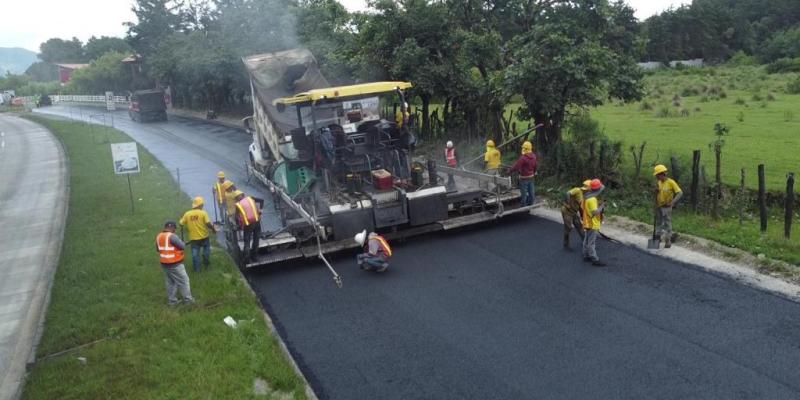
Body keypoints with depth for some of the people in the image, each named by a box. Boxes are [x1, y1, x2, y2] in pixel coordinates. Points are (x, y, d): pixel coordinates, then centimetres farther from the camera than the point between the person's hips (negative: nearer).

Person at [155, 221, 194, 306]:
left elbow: (157, 249, 17)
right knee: (183, 281, 5)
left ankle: (172, 300, 22)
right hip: (175, 264, -8)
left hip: (164, 263, 8)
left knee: (170, 282, 17)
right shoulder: (172, 236, -21)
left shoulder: (159, 236, 5)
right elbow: (182, 246, -19)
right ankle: (188, 299, 12)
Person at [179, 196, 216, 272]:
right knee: (206, 249, 26)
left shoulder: (187, 214, -3)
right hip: (203, 237, -1)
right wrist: (213, 230, -3)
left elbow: (181, 223, 1)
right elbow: (208, 223, -19)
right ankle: (206, 263, 26)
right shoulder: (203, 213, -12)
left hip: (193, 238, 2)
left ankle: (197, 269, 16)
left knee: (195, 253, 11)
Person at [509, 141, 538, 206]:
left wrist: (509, 171, -11)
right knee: (531, 192, 12)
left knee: (524, 193, 1)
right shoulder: (533, 156, 1)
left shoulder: (523, 158, -24)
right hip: (531, 177, 7)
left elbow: (516, 166, -23)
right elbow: (535, 166, 11)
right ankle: (530, 205, 22)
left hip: (524, 178, -7)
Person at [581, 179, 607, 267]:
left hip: (588, 223, 10)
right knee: (591, 243, -4)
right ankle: (595, 260, 1)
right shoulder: (592, 199, -26)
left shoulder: (586, 196, 5)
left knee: (587, 241, 18)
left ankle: (586, 256, 29)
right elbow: (595, 212, -31)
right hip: (592, 224, -10)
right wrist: (601, 207, -16)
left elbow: (582, 208, 16)